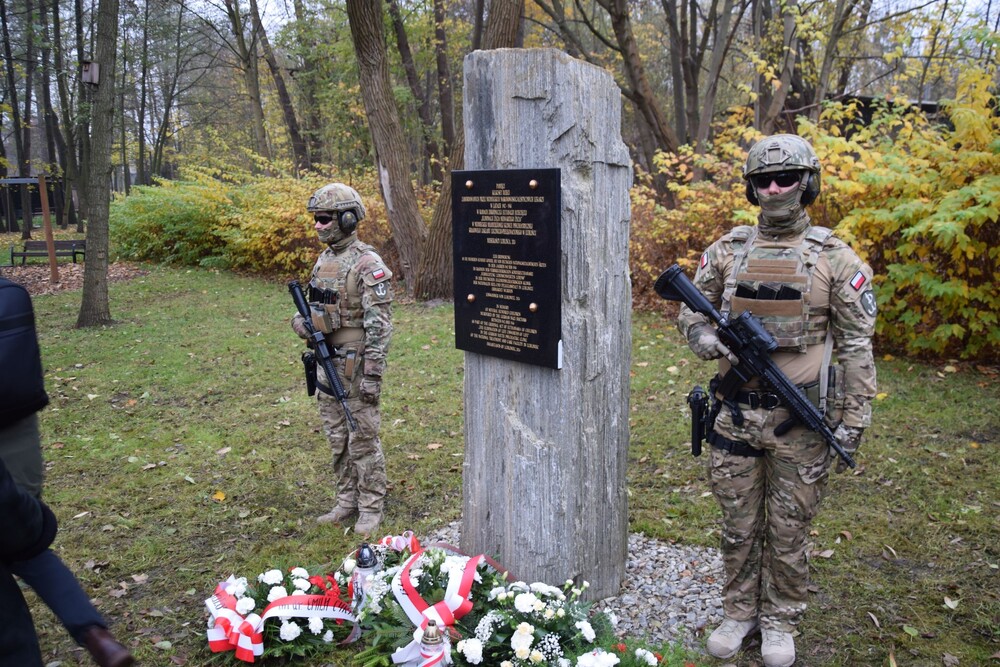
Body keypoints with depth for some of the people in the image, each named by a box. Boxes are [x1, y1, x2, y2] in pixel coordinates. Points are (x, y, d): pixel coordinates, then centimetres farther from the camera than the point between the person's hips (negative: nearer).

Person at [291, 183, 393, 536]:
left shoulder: (368, 264, -16)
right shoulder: (324, 259, 10)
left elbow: (379, 324, -19)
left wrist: (373, 374, -21)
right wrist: (301, 321, 3)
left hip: (356, 365, -8)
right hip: (327, 363, 8)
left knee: (363, 439, 2)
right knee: (337, 438, 15)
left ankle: (371, 509, 16)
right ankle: (347, 502, 28)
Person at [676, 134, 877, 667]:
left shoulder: (834, 258, -4)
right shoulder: (727, 250, 4)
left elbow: (856, 345, -3)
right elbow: (690, 310, 12)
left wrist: (852, 422, -6)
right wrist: (705, 337, -11)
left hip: (799, 419, -2)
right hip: (734, 414, 2)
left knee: (788, 529, 11)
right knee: (738, 526, 14)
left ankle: (780, 622, 31)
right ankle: (739, 613, 33)